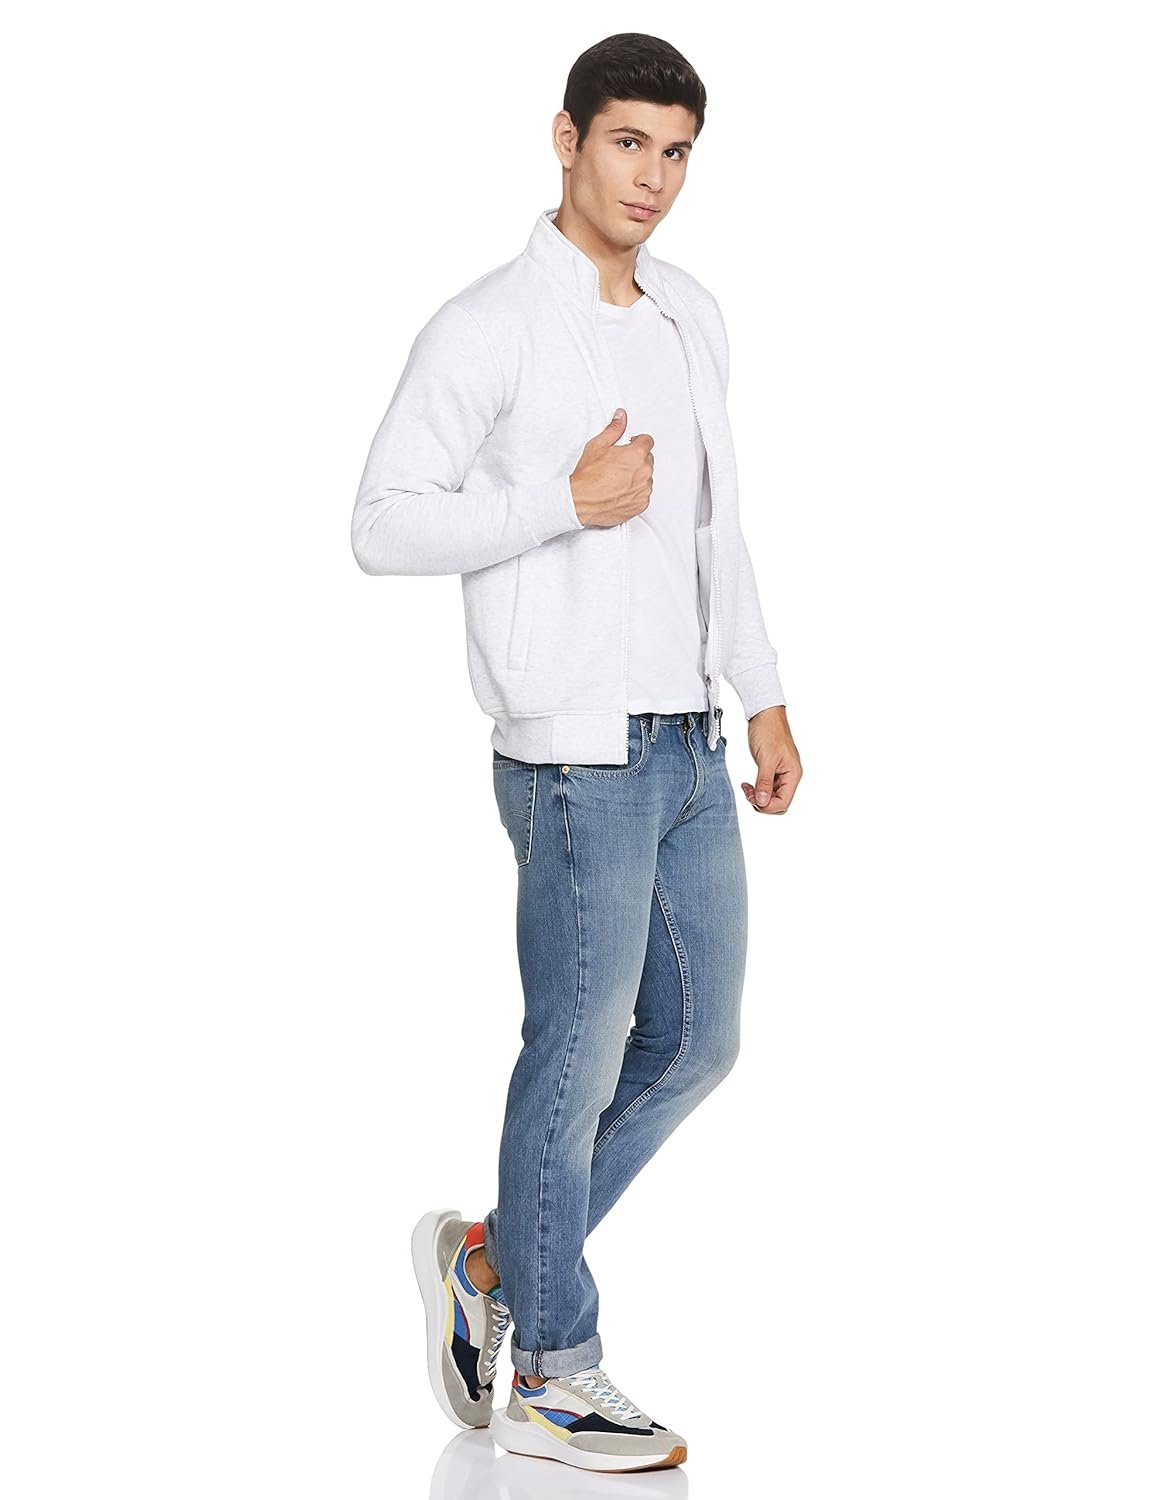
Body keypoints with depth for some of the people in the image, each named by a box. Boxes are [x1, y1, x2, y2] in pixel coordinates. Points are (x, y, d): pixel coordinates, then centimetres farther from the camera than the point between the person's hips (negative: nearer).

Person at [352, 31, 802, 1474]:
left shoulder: (693, 317, 13)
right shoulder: (488, 328, -10)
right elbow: (384, 523, -13)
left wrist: (763, 697, 17)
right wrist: (567, 503, -18)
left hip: (687, 748, 8)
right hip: (578, 757, -8)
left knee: (694, 1042, 13)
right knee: (580, 1058, 1)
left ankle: (489, 1256, 29)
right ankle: (552, 1378, 16)